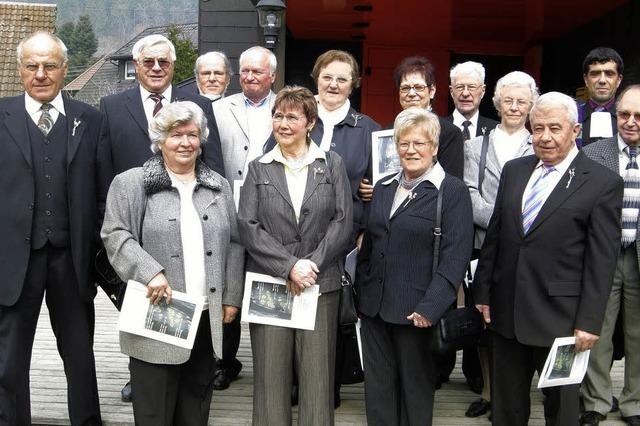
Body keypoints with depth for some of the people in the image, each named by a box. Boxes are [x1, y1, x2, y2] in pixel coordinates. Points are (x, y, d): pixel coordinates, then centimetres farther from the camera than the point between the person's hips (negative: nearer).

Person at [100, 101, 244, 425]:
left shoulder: (218, 186, 14)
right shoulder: (131, 183, 2)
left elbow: (233, 244, 13)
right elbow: (115, 235, -6)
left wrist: (232, 298, 6)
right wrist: (150, 273, -19)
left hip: (208, 318, 4)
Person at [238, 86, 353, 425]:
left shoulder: (332, 164, 8)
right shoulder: (258, 168, 8)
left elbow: (343, 221, 1)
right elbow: (248, 226, -2)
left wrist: (312, 263, -11)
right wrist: (289, 266, -12)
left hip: (320, 283, 0)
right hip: (269, 282, 0)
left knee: (317, 375, 2)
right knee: (270, 376, 3)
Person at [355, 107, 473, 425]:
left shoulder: (452, 191, -7)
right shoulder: (384, 188, 12)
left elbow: (455, 256, -14)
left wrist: (429, 308, -20)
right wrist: (360, 293, 12)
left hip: (417, 312, -5)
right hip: (374, 306, 5)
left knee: (415, 388, 9)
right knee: (377, 389, 11)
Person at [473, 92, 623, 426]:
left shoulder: (603, 183, -7)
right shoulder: (513, 171, 8)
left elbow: (602, 260, -10)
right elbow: (494, 234, 11)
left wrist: (589, 322, -12)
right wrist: (483, 291, 8)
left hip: (560, 318, -4)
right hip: (506, 311, 4)